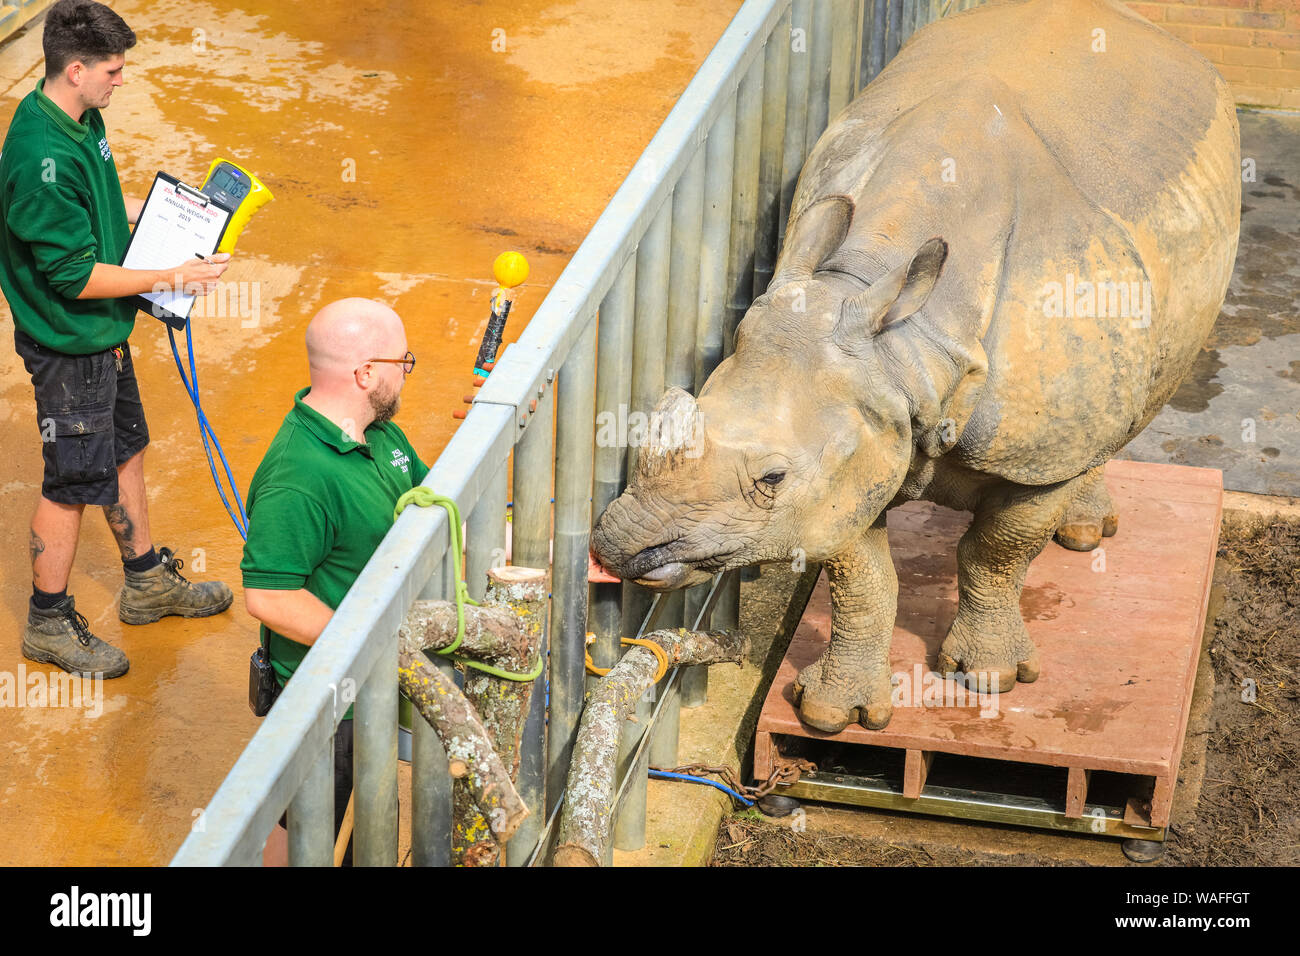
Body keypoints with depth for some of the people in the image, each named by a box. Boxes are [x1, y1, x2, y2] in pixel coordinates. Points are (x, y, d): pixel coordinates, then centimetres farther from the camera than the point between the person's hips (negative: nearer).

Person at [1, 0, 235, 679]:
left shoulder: (82, 120, 0)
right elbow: (74, 275, -27)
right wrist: (167, 278, -21)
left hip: (104, 332, 10)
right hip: (67, 346, -10)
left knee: (123, 451, 22)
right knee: (73, 483, 3)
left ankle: (147, 582, 40)